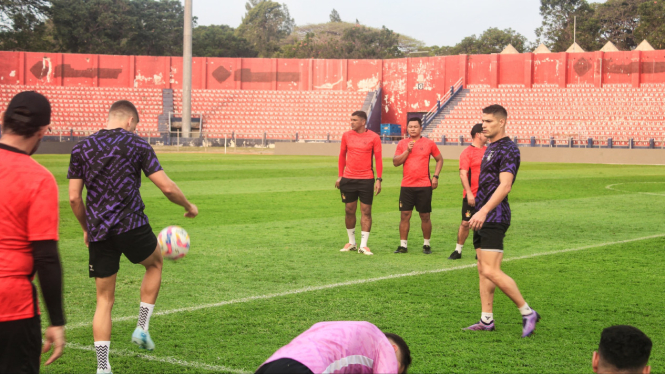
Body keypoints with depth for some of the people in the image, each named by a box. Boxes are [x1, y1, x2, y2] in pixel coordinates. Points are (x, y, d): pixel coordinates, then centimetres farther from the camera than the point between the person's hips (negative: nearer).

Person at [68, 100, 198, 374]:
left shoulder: (82, 148, 9)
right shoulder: (136, 145, -1)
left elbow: (74, 198, 6)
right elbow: (167, 187, -5)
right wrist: (188, 206, 13)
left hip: (98, 231, 3)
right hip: (131, 226, -3)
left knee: (104, 299, 10)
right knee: (155, 263, 28)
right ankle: (142, 328, 18)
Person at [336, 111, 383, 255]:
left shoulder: (373, 137, -3)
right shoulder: (346, 135, 5)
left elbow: (378, 158, -2)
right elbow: (342, 156, 12)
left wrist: (379, 179, -8)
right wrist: (340, 176, 8)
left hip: (366, 179, -2)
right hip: (348, 179, 3)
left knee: (366, 211, -2)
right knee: (349, 210, 7)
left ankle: (363, 245, 2)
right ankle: (351, 243, 20)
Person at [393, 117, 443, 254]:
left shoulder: (429, 143, 3)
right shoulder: (402, 144, 6)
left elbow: (439, 159, 13)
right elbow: (395, 162, -1)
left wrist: (435, 176, 3)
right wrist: (407, 150, -12)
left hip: (424, 186, -1)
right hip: (407, 186, 1)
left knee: (425, 216, 3)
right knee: (405, 215, -1)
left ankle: (427, 244, 15)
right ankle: (403, 245, 4)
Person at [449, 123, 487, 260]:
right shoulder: (467, 152, -9)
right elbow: (463, 174, -15)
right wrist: (469, 193, -21)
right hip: (472, 196, -5)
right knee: (466, 223, -1)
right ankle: (458, 250, 11)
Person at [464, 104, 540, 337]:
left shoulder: (508, 150, -13)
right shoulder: (490, 148, 17)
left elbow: (504, 186, -23)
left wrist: (484, 211, -31)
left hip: (494, 218, -10)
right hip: (483, 218, 10)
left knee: (491, 271, -14)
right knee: (483, 270, 10)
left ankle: (527, 312, -3)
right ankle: (487, 320, 15)